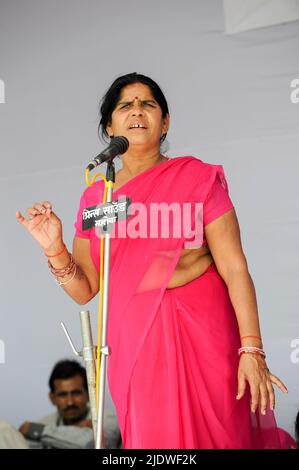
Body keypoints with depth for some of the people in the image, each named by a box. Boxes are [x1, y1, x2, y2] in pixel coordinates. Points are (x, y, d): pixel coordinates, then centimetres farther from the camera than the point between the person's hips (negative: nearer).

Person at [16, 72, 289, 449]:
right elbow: (84, 290, 8)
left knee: (220, 436, 3)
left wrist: (252, 350, -14)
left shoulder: (198, 177, -3)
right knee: (153, 437, 6)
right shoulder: (96, 196, 6)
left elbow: (234, 267, -8)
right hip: (136, 337, 2)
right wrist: (54, 248, -11)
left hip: (204, 332, -2)